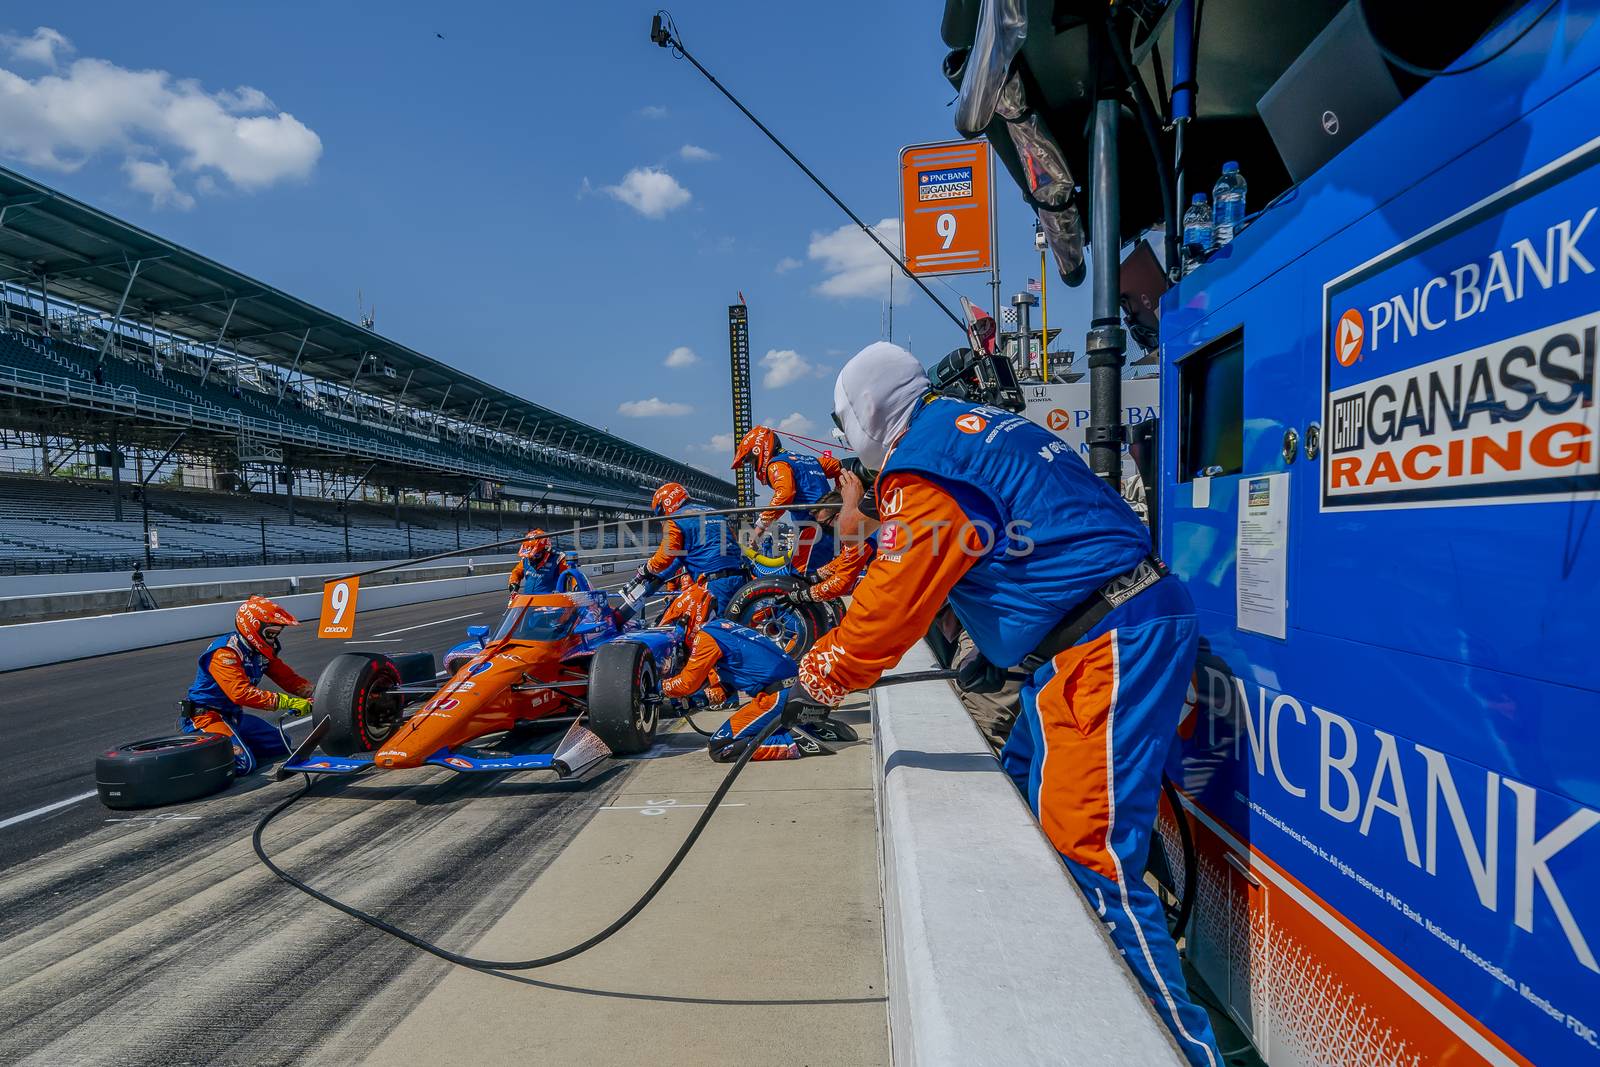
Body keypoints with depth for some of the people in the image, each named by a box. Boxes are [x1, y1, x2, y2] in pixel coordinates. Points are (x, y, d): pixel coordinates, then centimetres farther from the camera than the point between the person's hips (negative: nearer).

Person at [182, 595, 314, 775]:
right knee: (243, 764, -28)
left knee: (281, 745, 14)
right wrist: (287, 702, -39)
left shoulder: (262, 650, 5)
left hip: (234, 716, 9)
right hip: (207, 717, -9)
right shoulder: (225, 652, -23)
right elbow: (241, 693, -34)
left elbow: (287, 677, 4)